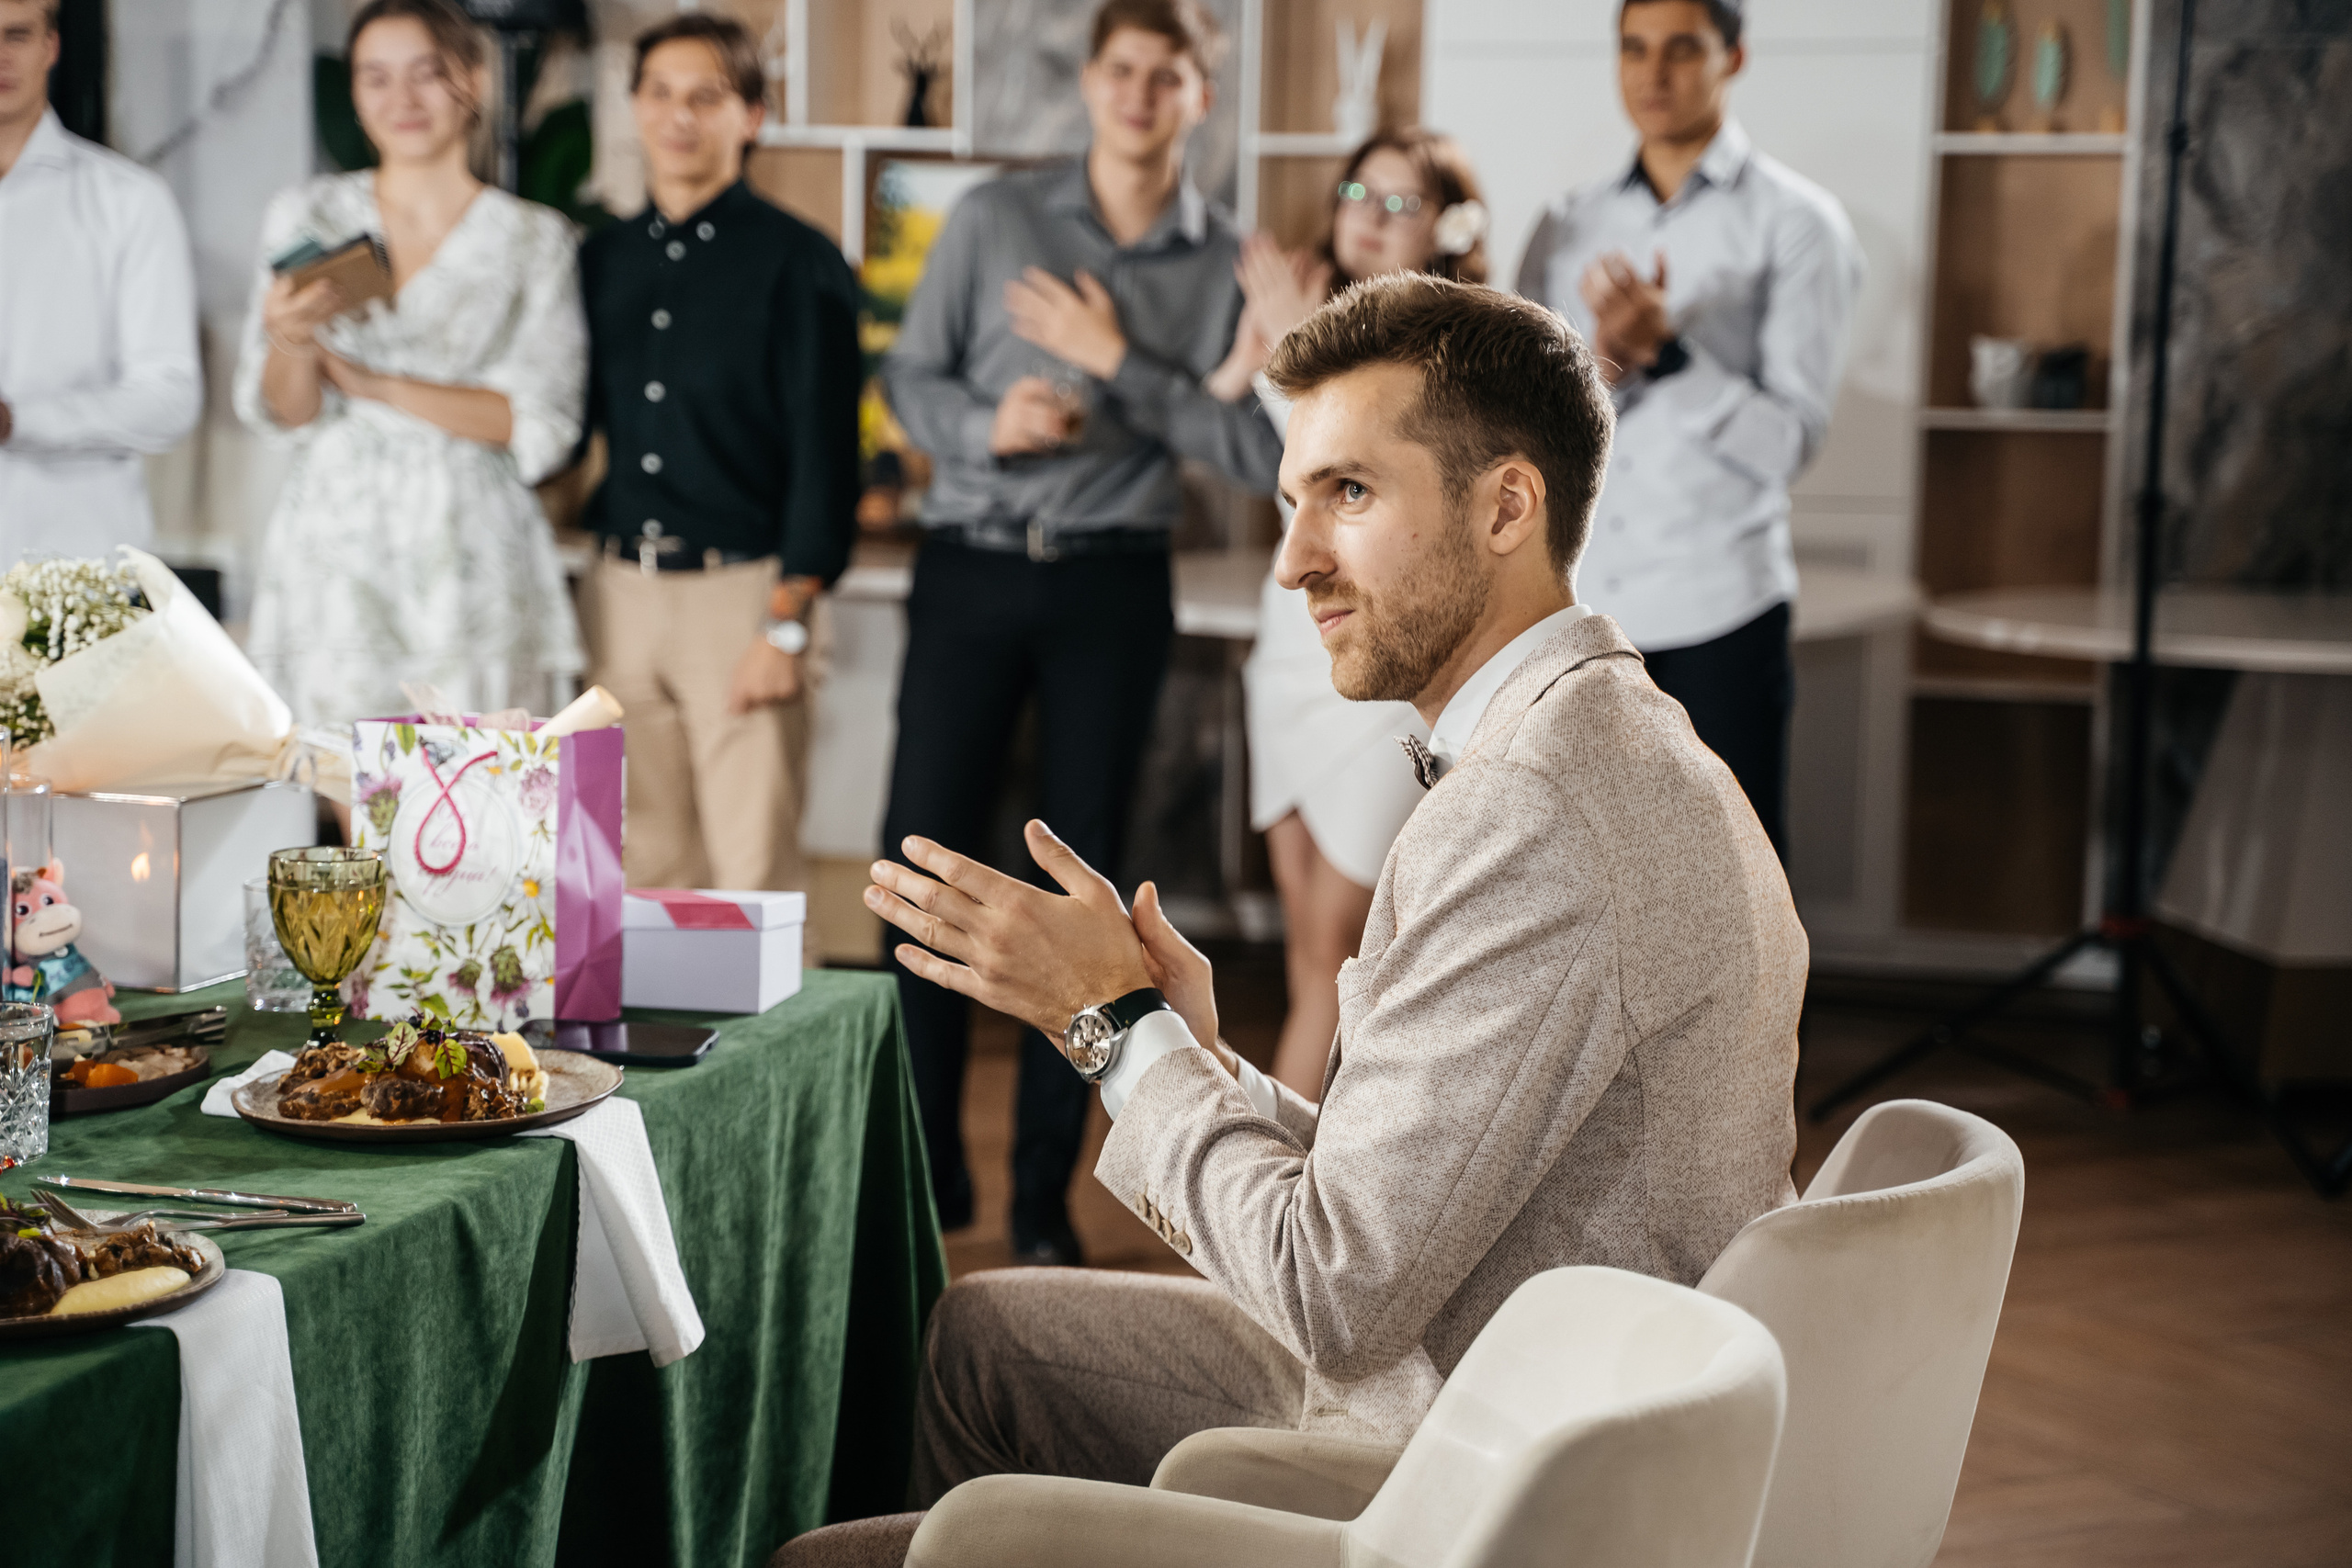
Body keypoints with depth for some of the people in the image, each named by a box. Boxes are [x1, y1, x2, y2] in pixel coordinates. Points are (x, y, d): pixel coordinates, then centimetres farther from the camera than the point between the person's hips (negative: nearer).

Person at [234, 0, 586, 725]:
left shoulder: (535, 240, 5)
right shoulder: (304, 216, 9)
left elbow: (542, 426, -4)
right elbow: (279, 412, 4)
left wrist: (379, 385, -9)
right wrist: (291, 339, -17)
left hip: (470, 569, -1)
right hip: (332, 559, 1)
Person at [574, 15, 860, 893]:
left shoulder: (797, 265, -3)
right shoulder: (602, 263, 13)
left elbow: (825, 452, -7)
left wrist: (786, 626, -13)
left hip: (741, 589, -5)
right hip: (622, 592, 5)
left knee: (753, 869, -6)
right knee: (650, 863, 9)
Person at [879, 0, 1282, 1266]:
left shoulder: (1228, 267, 3)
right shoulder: (992, 221, 5)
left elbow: (1265, 449, -7)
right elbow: (908, 376, 6)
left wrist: (1119, 366, -12)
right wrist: (988, 423, -14)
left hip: (1111, 588, 0)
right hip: (971, 567, 0)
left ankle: (1043, 1192, 15)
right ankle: (927, 1165, 13)